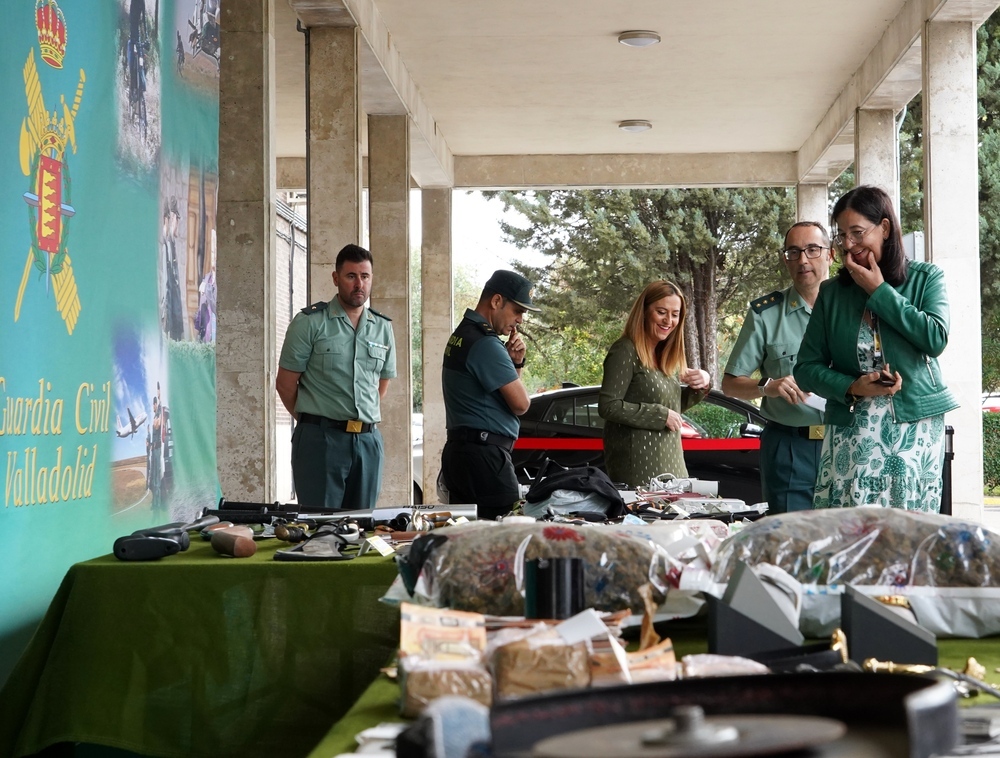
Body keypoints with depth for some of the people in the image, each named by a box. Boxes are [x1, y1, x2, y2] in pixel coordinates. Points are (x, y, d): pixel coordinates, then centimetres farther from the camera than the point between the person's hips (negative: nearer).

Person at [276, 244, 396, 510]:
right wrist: (311, 419, 8)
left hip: (368, 439, 4)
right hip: (320, 438, -4)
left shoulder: (383, 328, 12)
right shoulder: (309, 323, -2)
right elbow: (285, 383, 1)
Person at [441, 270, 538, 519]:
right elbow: (521, 404, -13)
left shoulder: (461, 335, 18)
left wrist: (514, 362, 6)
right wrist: (514, 364, 5)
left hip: (460, 449, 11)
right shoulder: (486, 344, -14)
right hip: (484, 455, -11)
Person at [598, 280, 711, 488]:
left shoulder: (667, 356, 14)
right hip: (637, 464, -8)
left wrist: (702, 385, 3)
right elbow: (608, 406, -18)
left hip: (670, 463, 8)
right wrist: (660, 415, -17)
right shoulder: (625, 352, -11)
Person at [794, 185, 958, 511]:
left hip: (915, 427, -1)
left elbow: (936, 339, -12)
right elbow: (807, 368, 7)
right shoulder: (832, 293, 9)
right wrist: (852, 388, -11)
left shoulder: (926, 278, 5)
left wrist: (879, 291, -7)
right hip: (851, 430, 1)